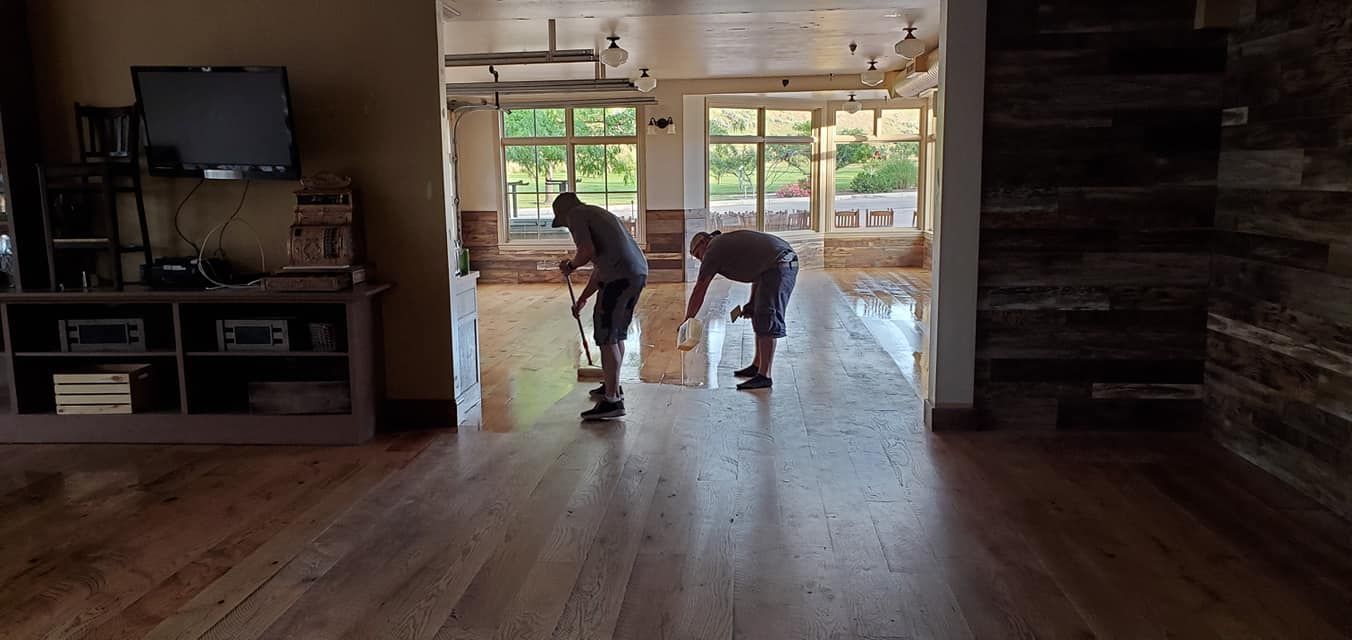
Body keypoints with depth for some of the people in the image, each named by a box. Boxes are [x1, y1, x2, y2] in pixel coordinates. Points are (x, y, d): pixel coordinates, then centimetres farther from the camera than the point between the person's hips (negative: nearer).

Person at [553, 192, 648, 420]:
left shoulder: (575, 215, 3)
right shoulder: (596, 214, 32)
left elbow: (588, 250, -14)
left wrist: (571, 266, 6)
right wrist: (582, 298, 39)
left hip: (620, 276, -9)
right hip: (638, 272, 9)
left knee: (606, 336, -4)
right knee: (617, 333, 21)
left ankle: (612, 400, -4)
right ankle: (613, 386, 35)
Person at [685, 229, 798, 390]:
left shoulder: (713, 250, 1)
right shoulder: (729, 242, 27)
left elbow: (699, 291, 4)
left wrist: (687, 321, 11)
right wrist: (752, 302, 20)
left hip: (778, 265, -10)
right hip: (789, 261, 10)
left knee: (767, 320, -11)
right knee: (759, 315, 16)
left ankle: (765, 376, -13)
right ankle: (757, 366, 22)